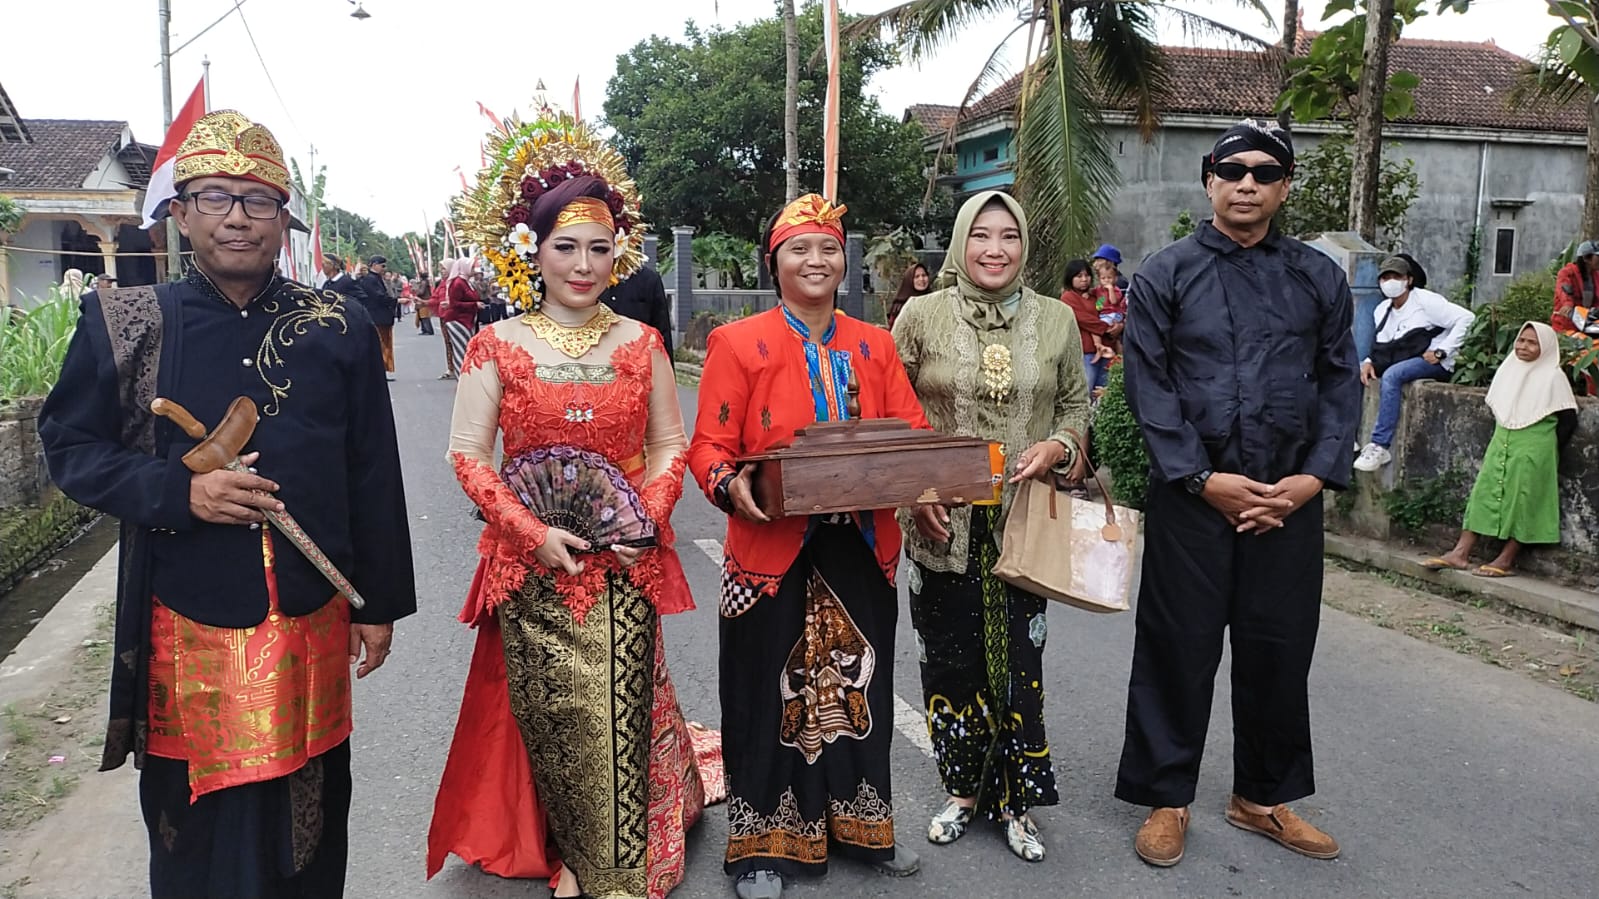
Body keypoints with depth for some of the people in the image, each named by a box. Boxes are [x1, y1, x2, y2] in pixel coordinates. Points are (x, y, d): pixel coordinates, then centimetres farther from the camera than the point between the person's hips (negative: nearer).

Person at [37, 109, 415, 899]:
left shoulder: (340, 329, 0)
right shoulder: (125, 324, -2)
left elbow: (373, 475, 3)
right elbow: (69, 447, 3)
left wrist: (380, 603, 6)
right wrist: (178, 491, -16)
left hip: (312, 626, 1)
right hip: (186, 633, 0)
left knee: (310, 825, 15)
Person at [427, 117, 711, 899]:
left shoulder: (640, 342, 4)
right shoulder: (499, 345, -1)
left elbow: (670, 444, 8)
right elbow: (467, 455, -3)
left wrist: (650, 515, -10)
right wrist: (533, 531, -14)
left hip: (624, 565, 1)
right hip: (533, 566, 0)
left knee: (618, 721, 0)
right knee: (552, 721, 6)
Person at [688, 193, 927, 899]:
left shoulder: (874, 345, 9)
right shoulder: (739, 344, -3)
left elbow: (912, 434, 6)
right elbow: (708, 445, -6)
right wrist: (732, 485, -27)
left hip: (861, 548, 4)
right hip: (773, 552, -4)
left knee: (857, 687, 14)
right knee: (773, 695, 6)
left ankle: (861, 826, 34)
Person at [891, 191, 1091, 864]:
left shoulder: (1056, 320, 4)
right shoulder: (922, 316, -1)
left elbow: (1076, 407, 13)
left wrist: (1055, 448, -8)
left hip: (1022, 523, 1)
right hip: (943, 525, 0)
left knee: (1018, 662, 3)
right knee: (950, 659, 9)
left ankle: (1015, 801, 24)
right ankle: (963, 789, 30)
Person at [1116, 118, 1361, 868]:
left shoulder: (1319, 277, 9)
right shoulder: (1165, 274, 0)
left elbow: (1340, 384, 8)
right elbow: (1148, 385, -6)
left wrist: (1314, 476, -5)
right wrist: (1204, 478, -13)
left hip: (1289, 499, 3)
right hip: (1191, 496, -3)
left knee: (1280, 650, 11)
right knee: (1178, 649, 4)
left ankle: (1264, 797, 29)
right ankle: (1167, 797, 20)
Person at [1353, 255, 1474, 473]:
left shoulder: (1425, 301, -8)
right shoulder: (1382, 310, 13)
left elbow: (1465, 318, -14)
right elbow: (1381, 346, 14)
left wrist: (1441, 352, -18)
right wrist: (1369, 361, -9)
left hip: (1432, 363, -8)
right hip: (1397, 361, 8)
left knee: (1392, 375, -36)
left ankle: (1380, 446, -39)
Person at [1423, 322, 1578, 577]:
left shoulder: (1553, 377, -8)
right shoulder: (1509, 369, 10)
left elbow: (1568, 420, -7)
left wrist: (1547, 447, -5)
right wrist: (1504, 437, 10)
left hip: (1532, 451, -6)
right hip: (1500, 445, 6)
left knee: (1521, 502, -2)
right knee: (1484, 494, 1)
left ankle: (1506, 560, 3)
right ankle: (1461, 552, 0)